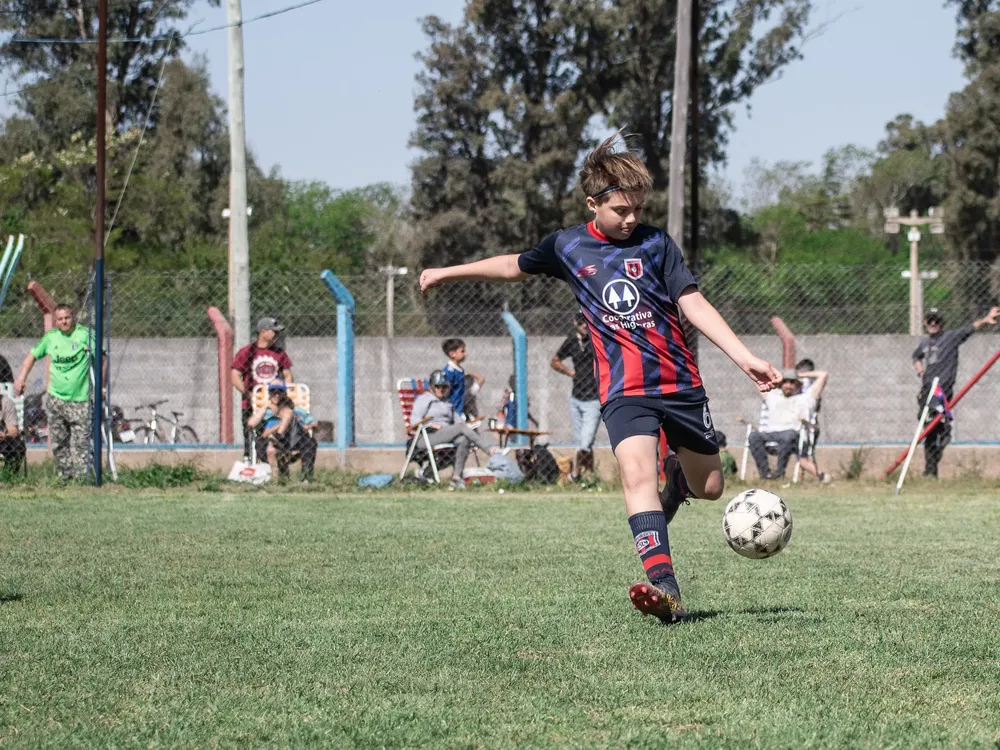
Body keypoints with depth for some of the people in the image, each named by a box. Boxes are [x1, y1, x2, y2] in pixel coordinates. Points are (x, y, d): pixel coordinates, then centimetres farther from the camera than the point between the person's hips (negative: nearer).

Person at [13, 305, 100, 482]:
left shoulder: (85, 334, -7)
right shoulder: (51, 337, 5)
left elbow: (102, 359, -5)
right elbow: (33, 355, 18)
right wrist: (21, 377, 7)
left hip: (79, 400, -4)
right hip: (56, 399, 4)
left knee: (81, 443, -6)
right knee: (58, 443, 10)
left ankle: (81, 478, -3)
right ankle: (65, 477, 21)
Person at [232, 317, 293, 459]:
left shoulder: (279, 353, 10)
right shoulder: (246, 352, -2)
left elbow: (287, 375, 15)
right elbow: (235, 377, -5)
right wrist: (250, 395, -15)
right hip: (251, 407, -3)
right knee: (251, 442, -4)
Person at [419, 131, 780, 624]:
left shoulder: (656, 243, 1)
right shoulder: (567, 246, 6)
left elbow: (695, 307, -2)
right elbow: (515, 266, 25)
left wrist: (746, 359, -12)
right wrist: (448, 273, 32)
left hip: (680, 382, 1)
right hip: (624, 389, -1)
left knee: (709, 487, 8)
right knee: (637, 473, -26)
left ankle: (676, 476, 46)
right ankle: (664, 588, -38)